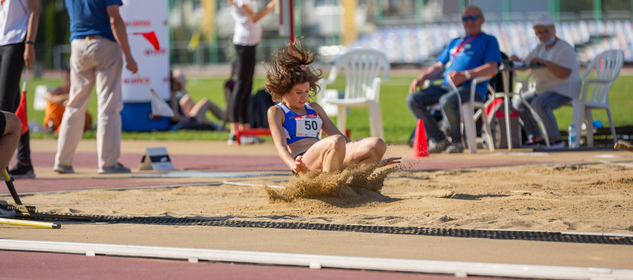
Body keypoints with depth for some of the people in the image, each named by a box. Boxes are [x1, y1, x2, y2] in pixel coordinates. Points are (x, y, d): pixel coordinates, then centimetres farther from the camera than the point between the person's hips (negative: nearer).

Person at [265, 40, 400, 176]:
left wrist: (376, 160, 19)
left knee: (378, 144, -18)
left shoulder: (314, 108, 31)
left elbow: (341, 137, 29)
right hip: (305, 164, -7)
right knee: (335, 142, -40)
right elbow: (281, 146, -4)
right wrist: (294, 166, -28)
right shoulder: (276, 112, 12)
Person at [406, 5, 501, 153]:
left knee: (447, 101, -38)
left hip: (473, 88, -7)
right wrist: (422, 77, 6)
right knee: (413, 99, -12)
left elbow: (492, 68, -7)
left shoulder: (489, 40, 9)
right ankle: (438, 140, -8)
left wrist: (464, 75, -21)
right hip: (446, 86, 7)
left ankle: (456, 140, -16)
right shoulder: (454, 43, 30)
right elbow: (439, 66, 27)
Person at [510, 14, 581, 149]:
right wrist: (517, 61, -16)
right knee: (519, 103, 4)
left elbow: (564, 74, -28)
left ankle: (556, 139, -26)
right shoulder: (539, 48, 13)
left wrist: (544, 62, -33)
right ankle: (536, 138, 9)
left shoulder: (565, 49, -14)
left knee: (539, 103, -33)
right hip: (543, 89, 9)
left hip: (565, 89, -9)